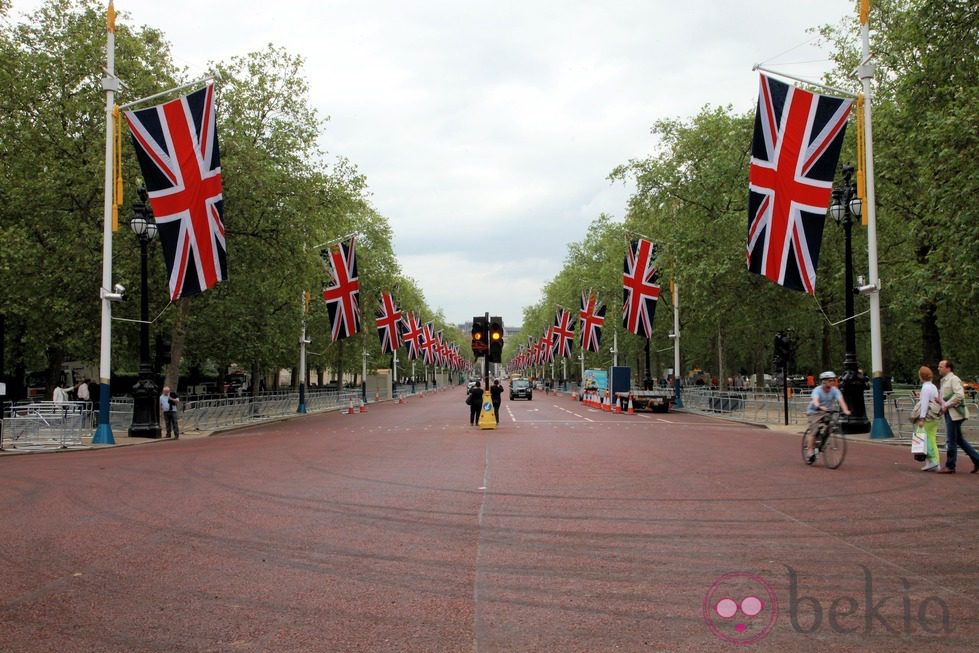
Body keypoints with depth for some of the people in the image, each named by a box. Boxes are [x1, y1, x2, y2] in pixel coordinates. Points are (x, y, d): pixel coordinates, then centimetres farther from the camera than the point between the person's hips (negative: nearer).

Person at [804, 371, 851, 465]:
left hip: (827, 412, 4)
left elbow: (840, 400, -25)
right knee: (813, 431, -16)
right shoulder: (817, 390, -19)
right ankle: (810, 452, -14)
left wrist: (845, 410, -43)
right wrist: (819, 407, -61)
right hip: (815, 412, -4)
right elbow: (815, 400, -39)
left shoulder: (835, 390, -11)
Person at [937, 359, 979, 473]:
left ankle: (950, 466, 2)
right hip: (949, 413, 10)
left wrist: (946, 405, -19)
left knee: (951, 440, -4)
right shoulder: (944, 380, 18)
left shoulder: (954, 379, -12)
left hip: (954, 413, -10)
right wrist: (940, 402, 5)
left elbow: (959, 395, -24)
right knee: (959, 439, 13)